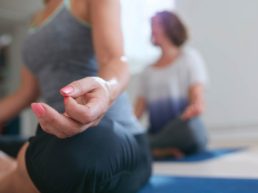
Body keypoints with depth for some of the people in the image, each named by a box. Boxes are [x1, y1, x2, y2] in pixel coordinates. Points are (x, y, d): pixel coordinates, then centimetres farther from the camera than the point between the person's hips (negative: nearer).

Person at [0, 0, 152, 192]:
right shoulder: (39, 20, 22)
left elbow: (115, 60, -16)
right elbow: (27, 92, 24)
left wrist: (107, 89, -39)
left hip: (115, 136, -7)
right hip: (60, 134, 7)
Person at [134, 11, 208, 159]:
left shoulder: (189, 57, 6)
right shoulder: (148, 71, 17)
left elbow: (197, 97, -6)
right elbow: (139, 108, 10)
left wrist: (196, 107, -29)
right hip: (157, 134, 3)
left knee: (188, 125, -38)